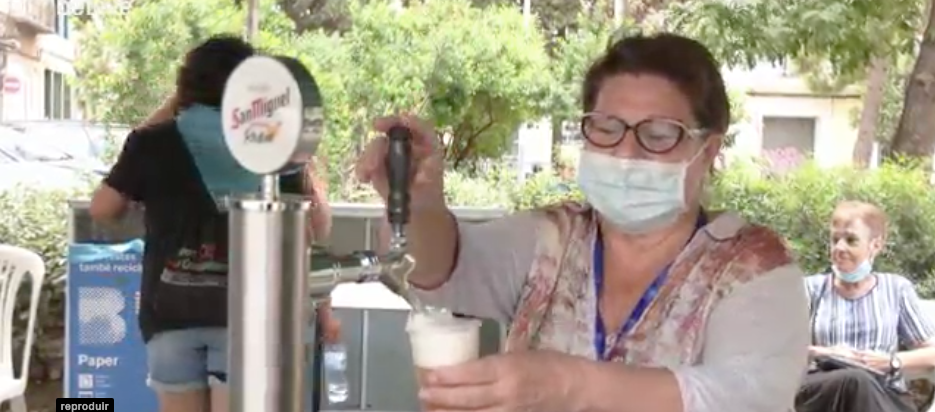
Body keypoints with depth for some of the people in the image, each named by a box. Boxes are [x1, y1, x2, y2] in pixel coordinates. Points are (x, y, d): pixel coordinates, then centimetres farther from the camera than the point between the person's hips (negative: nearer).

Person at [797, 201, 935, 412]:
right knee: (854, 380, -38)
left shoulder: (897, 289, 15)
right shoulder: (812, 288, 14)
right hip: (823, 393, 0)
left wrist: (891, 362, -7)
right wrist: (822, 353, -12)